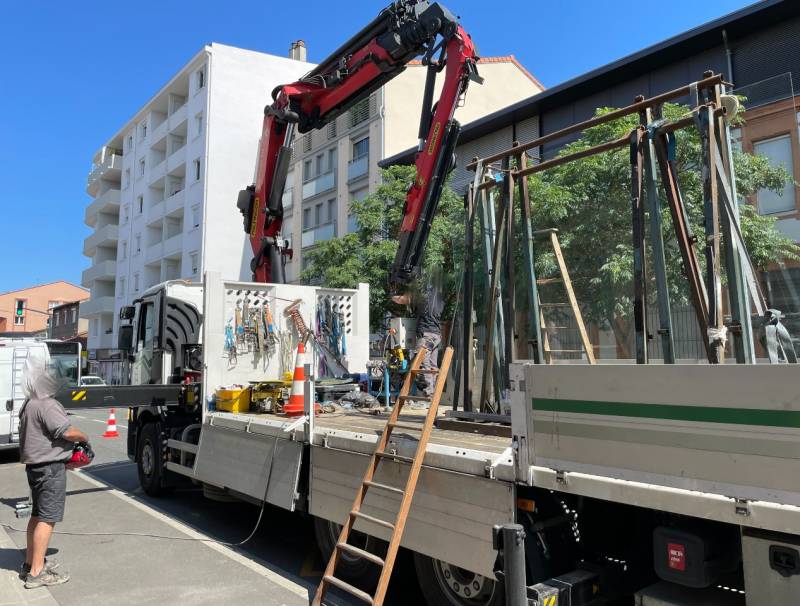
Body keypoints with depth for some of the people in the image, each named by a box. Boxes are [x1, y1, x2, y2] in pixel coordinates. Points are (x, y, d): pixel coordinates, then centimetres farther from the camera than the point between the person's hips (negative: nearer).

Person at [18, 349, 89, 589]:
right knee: (47, 518, -6)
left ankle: (30, 563, 29)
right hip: (51, 468, -10)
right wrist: (85, 438, -5)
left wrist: (65, 457, 20)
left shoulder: (29, 404, 13)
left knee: (37, 515, 19)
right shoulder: (46, 405, -20)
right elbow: (67, 432, -25)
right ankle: (36, 573, -3)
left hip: (35, 466, 10)